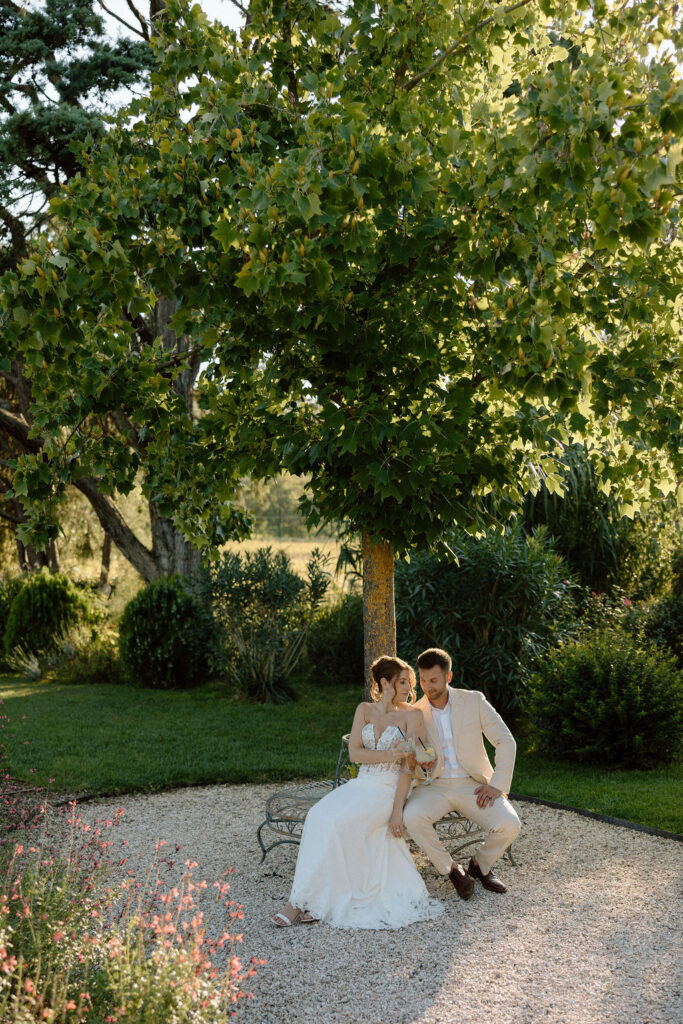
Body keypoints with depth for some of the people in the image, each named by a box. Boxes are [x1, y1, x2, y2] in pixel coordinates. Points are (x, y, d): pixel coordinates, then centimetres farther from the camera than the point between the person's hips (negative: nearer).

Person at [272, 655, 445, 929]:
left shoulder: (412, 715, 1)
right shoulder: (365, 710, 12)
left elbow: (408, 766, -7)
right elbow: (354, 753, 1)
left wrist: (397, 810, -16)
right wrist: (388, 755, -17)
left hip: (388, 790, -4)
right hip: (361, 784, 4)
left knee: (338, 822, -29)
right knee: (318, 816, -26)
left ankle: (301, 901, -22)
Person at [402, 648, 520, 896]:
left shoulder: (474, 701, -3)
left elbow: (506, 741, -2)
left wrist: (497, 785, -12)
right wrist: (420, 764, -23)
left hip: (473, 784, 0)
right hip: (434, 786, 0)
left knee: (509, 824, -26)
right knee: (411, 817, -32)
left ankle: (480, 865, 8)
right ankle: (450, 870, -7)